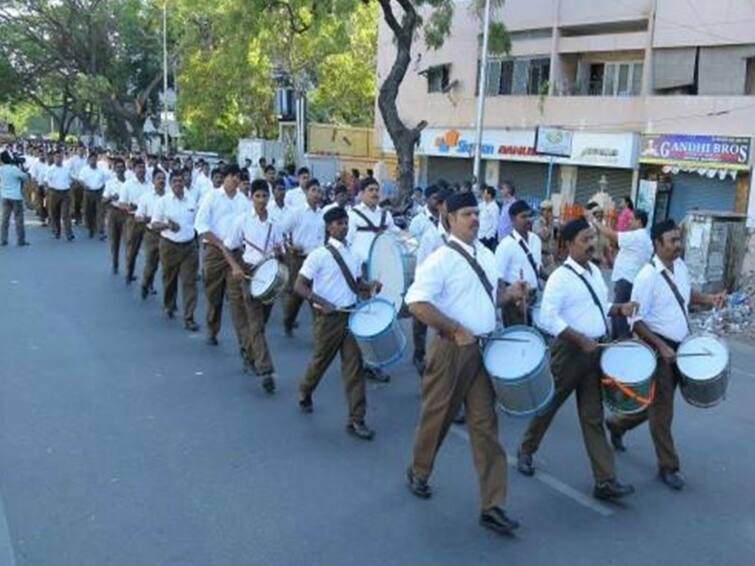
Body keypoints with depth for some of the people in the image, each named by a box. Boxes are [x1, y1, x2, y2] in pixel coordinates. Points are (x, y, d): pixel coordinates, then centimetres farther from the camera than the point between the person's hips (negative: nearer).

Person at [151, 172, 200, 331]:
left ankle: (189, 318, -5)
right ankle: (169, 306, 41)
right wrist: (167, 225, -20)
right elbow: (154, 224, -3)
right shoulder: (163, 201, -1)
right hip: (169, 246, -1)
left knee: (189, 282, -6)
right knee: (169, 279, 13)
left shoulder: (191, 202, 8)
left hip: (189, 246, 1)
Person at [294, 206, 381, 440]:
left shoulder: (353, 255, 8)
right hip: (329, 317, -4)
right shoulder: (319, 255, -9)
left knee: (354, 366, 0)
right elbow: (299, 286, -12)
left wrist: (371, 286, -5)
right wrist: (321, 302, -25)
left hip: (351, 314, 4)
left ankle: (356, 420, 4)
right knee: (321, 361, 13)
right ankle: (304, 393, 44)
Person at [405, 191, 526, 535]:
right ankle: (418, 473, 39)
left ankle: (492, 506, 10)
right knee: (437, 416, 11)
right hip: (452, 348, -6)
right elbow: (416, 304, -23)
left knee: (485, 424, 5)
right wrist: (457, 330, -25)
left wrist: (509, 293, 3)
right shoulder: (440, 260, -14)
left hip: (484, 349, 6)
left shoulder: (486, 256, 10)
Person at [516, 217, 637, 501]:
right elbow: (548, 319, -22)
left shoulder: (595, 272, 10)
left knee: (593, 416, 7)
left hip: (595, 350, 7)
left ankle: (605, 481, 7)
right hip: (569, 350, -6)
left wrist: (619, 309, 1)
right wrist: (581, 340, -24)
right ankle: (526, 451, 34)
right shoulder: (560, 277, -15)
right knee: (549, 405, 10)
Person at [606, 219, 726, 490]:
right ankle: (668, 467, 17)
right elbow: (636, 320, -19)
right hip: (659, 347, -8)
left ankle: (618, 423, 42)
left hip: (681, 345, 8)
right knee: (662, 409, 3)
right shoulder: (647, 277, -20)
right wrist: (662, 347, -24)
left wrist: (709, 298, 4)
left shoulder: (681, 266, 3)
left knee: (659, 400, 20)